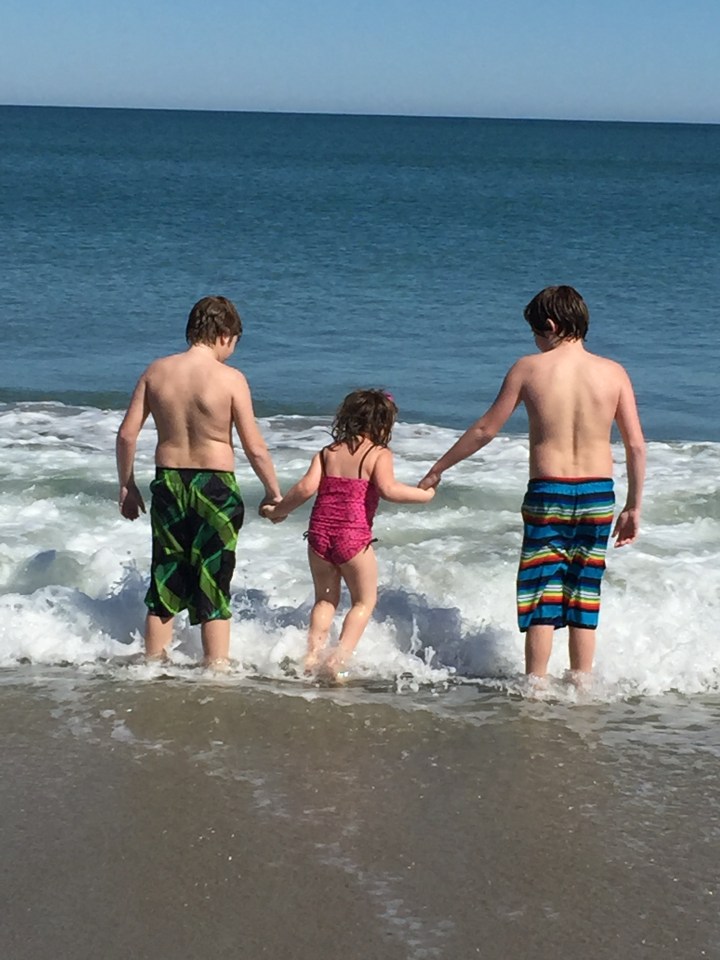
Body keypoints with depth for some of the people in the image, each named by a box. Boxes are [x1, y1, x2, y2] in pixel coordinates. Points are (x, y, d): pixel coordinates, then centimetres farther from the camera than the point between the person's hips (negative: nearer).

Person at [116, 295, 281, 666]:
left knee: (164, 583, 15)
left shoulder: (156, 371, 0)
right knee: (214, 587, 6)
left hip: (168, 483, 4)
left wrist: (127, 485, 13)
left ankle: (153, 663, 22)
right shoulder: (230, 379, -11)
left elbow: (127, 433, 2)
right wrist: (273, 492, 4)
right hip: (214, 486, -4)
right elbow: (254, 447, -10)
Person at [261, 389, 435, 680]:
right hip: (353, 537, -4)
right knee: (364, 601, 12)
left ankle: (313, 655, 10)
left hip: (319, 533, 4)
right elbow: (388, 489, -18)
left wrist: (277, 511, 11)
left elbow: (307, 487, 0)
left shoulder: (327, 452, 10)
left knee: (325, 599, 21)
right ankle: (339, 658, -4)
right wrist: (425, 494, -7)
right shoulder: (379, 454, -2)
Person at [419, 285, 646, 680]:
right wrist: (634, 506, 10)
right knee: (584, 596, 12)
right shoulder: (613, 373, 1)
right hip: (598, 495, 2)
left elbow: (485, 430, 2)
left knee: (542, 594, 5)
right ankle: (580, 685, 16)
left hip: (547, 493, -2)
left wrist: (439, 468, 14)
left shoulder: (528, 369, -4)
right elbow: (636, 445, 0)